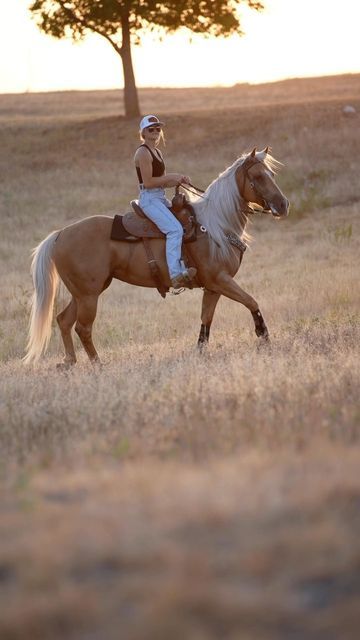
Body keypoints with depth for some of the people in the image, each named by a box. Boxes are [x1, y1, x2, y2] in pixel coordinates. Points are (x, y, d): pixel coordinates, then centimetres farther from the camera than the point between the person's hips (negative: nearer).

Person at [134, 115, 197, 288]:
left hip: (161, 198, 10)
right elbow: (148, 182, -18)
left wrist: (179, 180, 4)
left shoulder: (157, 152, 19)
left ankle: (183, 268, 8)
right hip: (149, 199, -10)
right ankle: (176, 275, -35)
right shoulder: (143, 152, -10)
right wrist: (171, 177, -11)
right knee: (175, 229, -26)